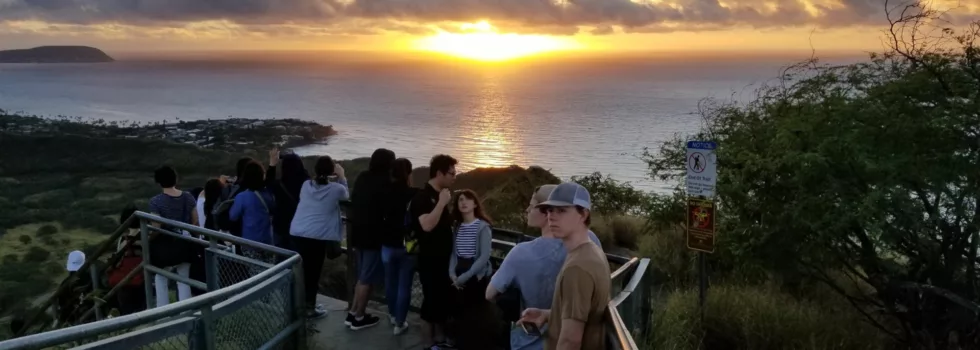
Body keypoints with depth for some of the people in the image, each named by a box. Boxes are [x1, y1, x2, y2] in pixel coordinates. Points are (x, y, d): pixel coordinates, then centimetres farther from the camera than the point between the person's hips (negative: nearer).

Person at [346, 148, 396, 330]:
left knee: (362, 275, 20)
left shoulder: (361, 178, 6)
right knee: (367, 277, 3)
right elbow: (388, 210, -19)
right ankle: (359, 317, 11)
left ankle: (353, 313, 22)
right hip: (374, 235, -8)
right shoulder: (385, 182, -17)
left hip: (358, 232, 8)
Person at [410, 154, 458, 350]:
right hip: (430, 260, -9)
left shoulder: (441, 196, 11)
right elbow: (427, 225, -30)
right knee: (431, 300, -2)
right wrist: (442, 203, -26)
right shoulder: (423, 197, -15)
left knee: (444, 299, 15)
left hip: (444, 258, 9)